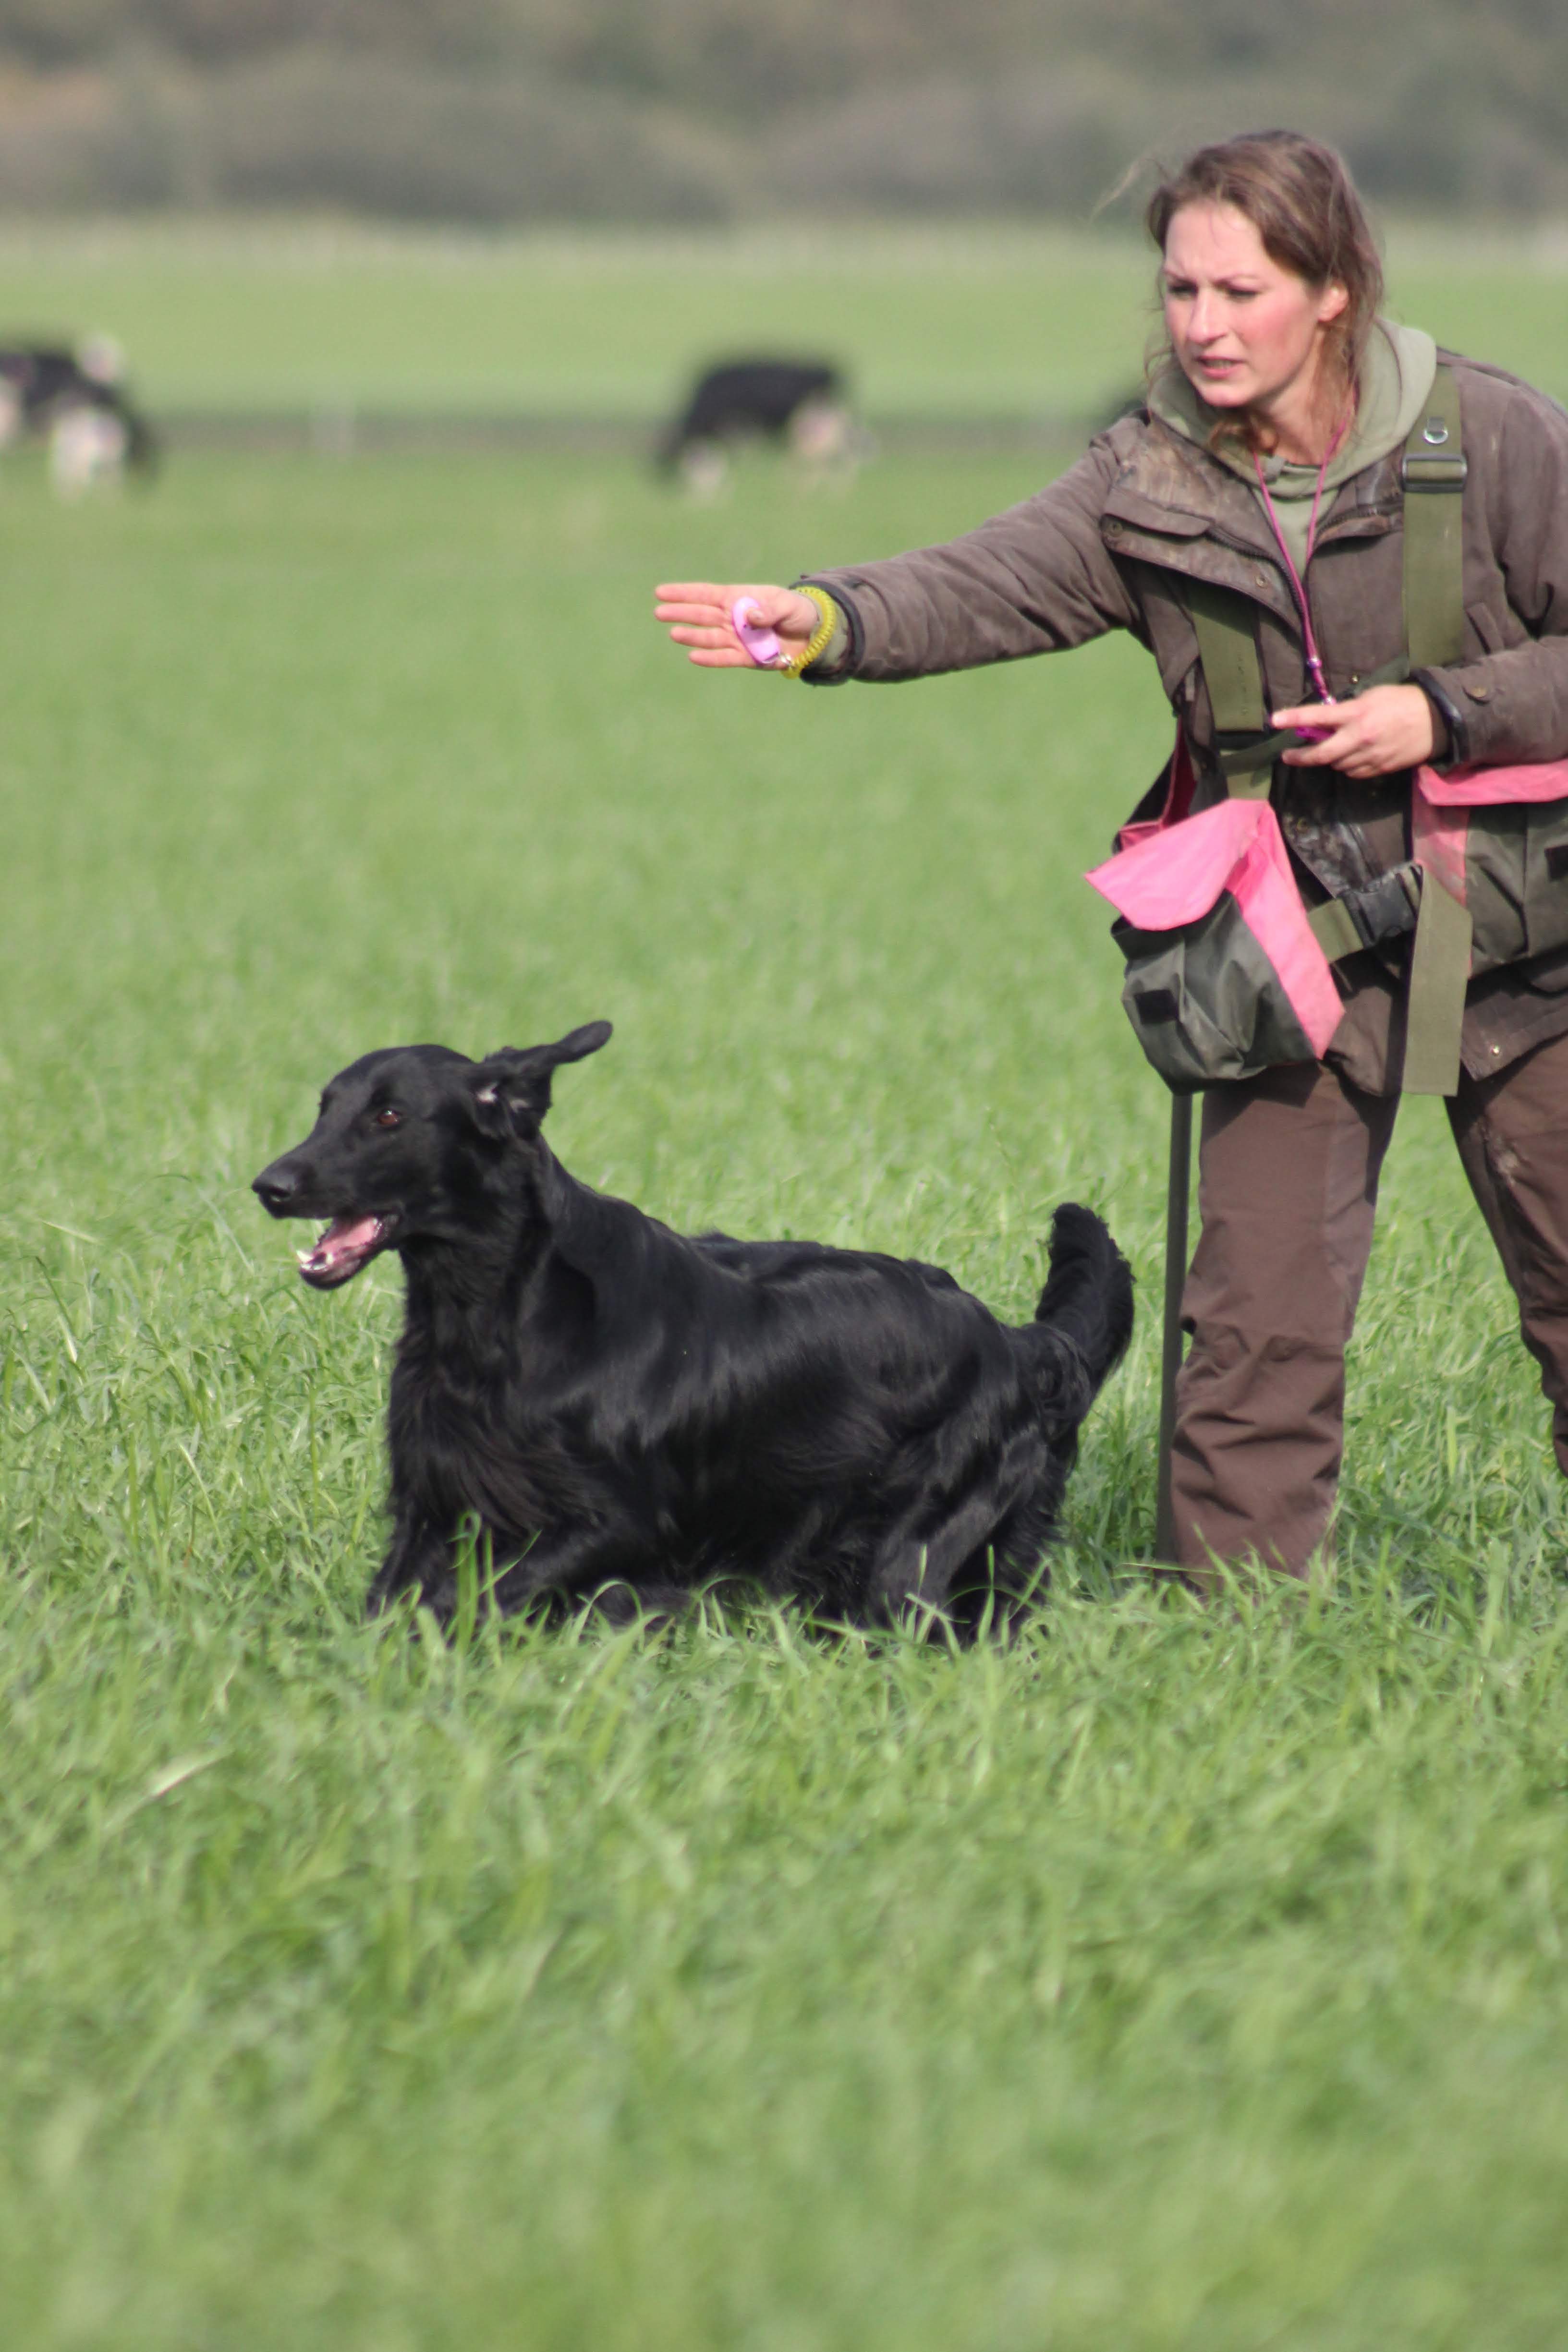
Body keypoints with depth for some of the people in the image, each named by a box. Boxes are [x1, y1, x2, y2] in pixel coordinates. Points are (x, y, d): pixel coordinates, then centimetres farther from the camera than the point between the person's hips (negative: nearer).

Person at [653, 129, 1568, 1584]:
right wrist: (827, 623, -35)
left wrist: (1444, 714, -17)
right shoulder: (1152, 482, -3)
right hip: (1292, 924, 1)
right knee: (1261, 1313, -5)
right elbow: (986, 588, -17)